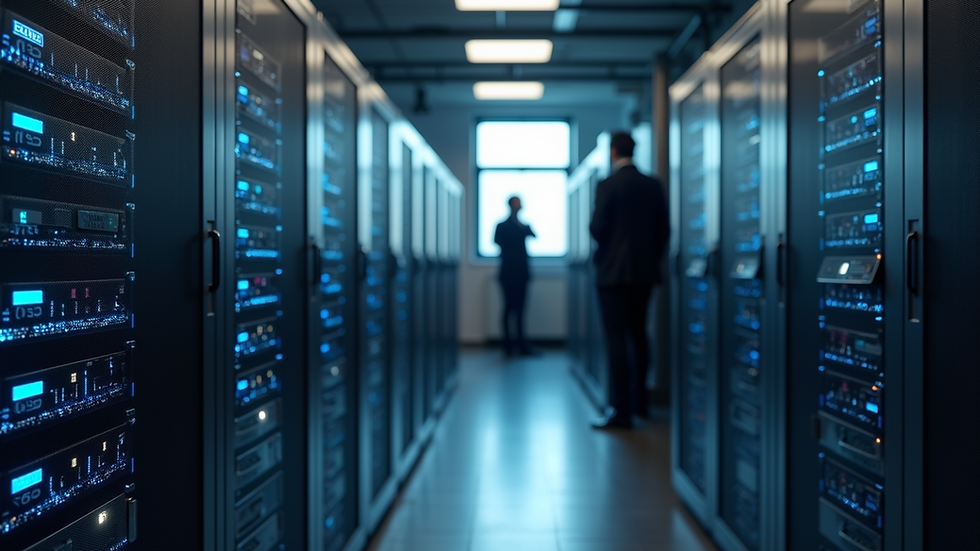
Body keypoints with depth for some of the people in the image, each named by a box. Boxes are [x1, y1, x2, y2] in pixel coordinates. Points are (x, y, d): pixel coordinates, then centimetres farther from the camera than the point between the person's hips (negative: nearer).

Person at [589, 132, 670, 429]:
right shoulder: (653, 185, 6)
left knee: (616, 338, -5)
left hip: (614, 270, -6)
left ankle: (620, 410, -5)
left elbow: (597, 228, -13)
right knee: (639, 334, 18)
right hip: (645, 271, 6)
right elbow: (664, 229, 6)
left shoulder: (607, 185, -11)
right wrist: (652, 257, 17)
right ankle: (638, 397, 29)